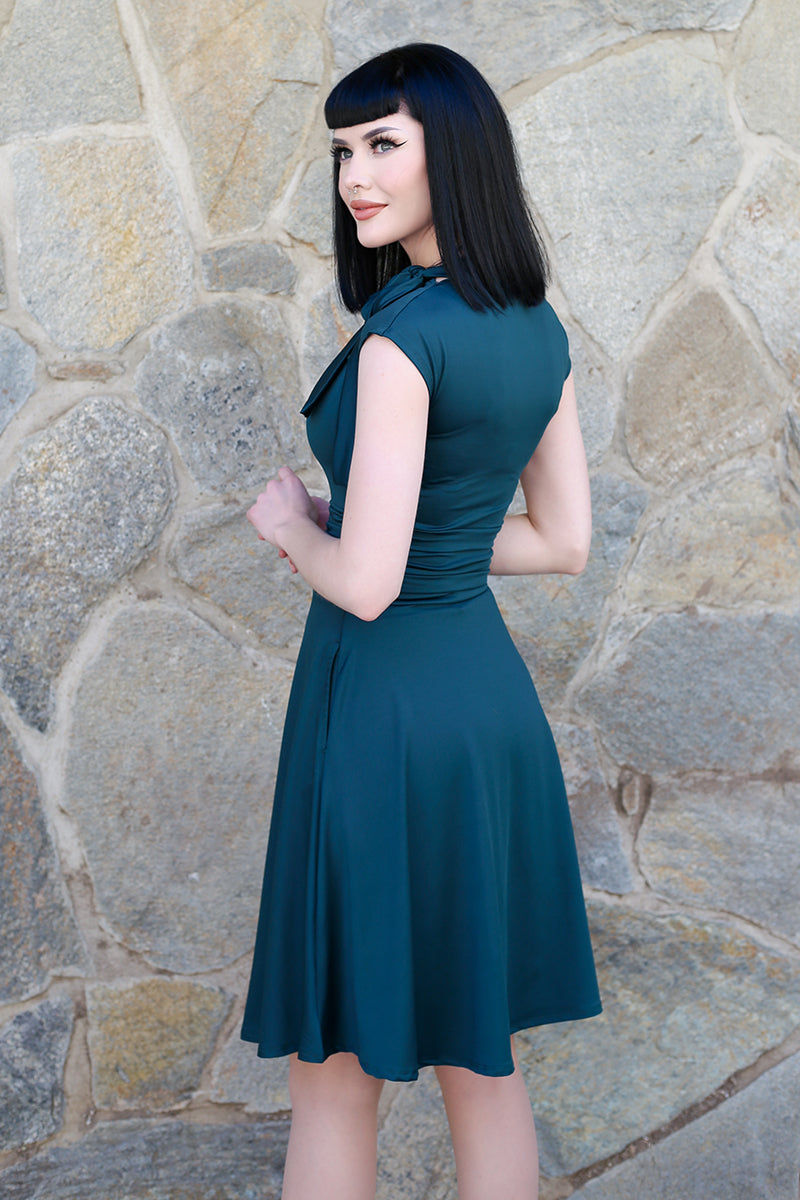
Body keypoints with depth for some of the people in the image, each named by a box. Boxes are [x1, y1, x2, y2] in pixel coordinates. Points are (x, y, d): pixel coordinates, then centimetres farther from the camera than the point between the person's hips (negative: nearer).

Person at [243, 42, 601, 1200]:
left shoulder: (403, 338, -20)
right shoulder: (539, 329, 5)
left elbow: (366, 580, -23)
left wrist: (292, 527, -2)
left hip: (384, 706, -8)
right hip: (491, 689, 8)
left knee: (332, 1069, 9)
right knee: (480, 1053, 18)